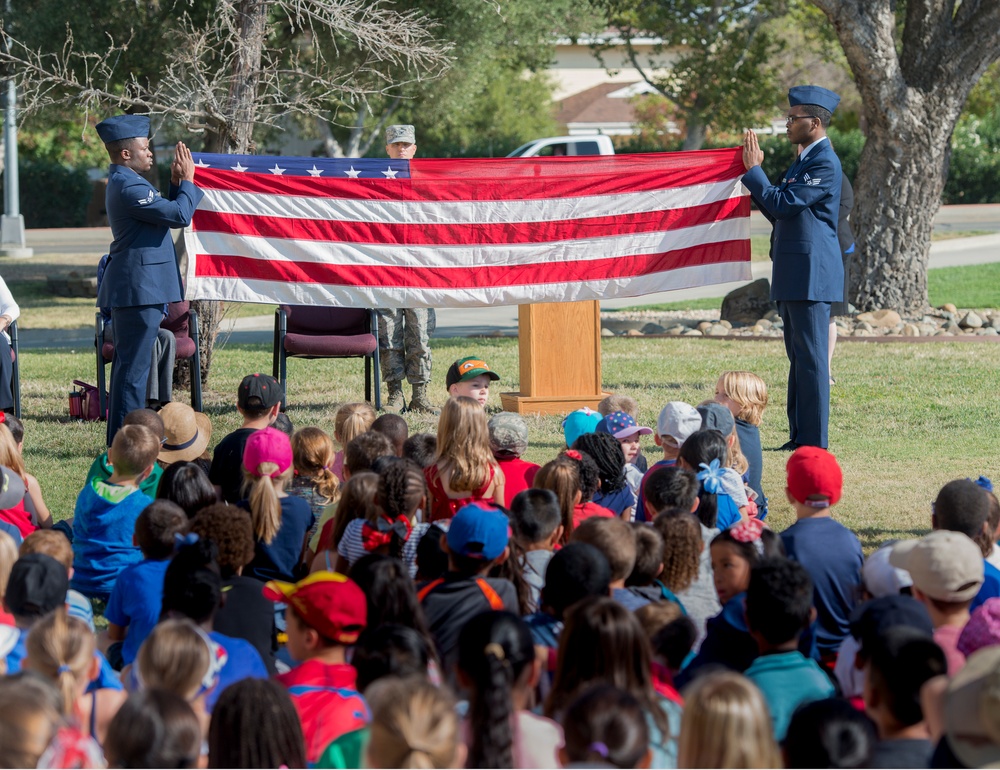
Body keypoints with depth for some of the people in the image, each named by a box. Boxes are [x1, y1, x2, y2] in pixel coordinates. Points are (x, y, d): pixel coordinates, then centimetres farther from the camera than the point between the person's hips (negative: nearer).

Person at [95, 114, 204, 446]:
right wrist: (187, 181, -6)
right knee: (133, 367, -9)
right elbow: (179, 216, -20)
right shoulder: (128, 187, -18)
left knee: (129, 365, 15)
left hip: (132, 288, 11)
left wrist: (176, 184, 11)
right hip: (138, 289, -11)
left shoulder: (125, 182, 16)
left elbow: (167, 211, 23)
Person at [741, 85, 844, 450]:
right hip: (796, 275, 11)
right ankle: (799, 435, 17)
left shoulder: (824, 164, -14)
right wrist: (754, 173, 14)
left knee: (811, 357, -8)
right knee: (799, 357, 12)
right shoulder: (804, 161, 19)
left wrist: (753, 169, -10)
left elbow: (782, 204, -19)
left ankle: (813, 441, -7)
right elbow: (779, 211, 21)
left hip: (810, 275, -11)